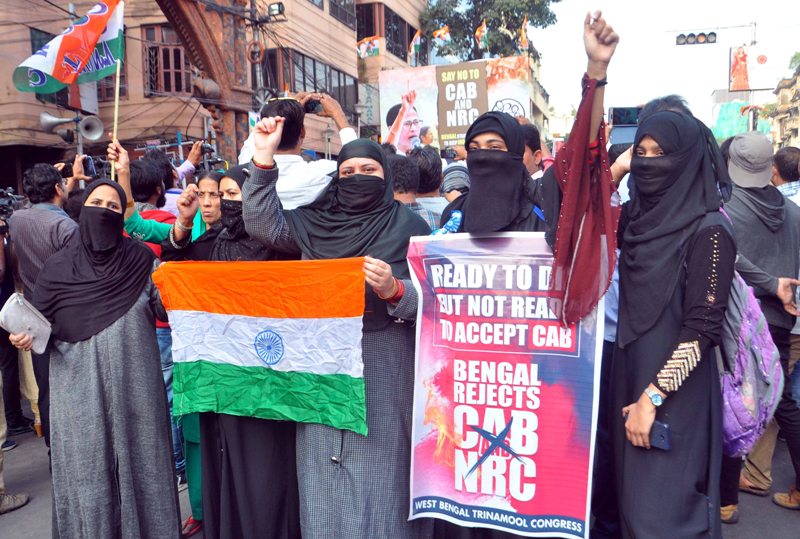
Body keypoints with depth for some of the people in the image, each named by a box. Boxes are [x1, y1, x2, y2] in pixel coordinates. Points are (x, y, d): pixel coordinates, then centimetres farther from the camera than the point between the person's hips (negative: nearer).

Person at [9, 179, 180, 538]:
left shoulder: (142, 260, 1)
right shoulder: (58, 267, 3)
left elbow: (167, 309, -3)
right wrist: (26, 337, -12)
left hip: (132, 388, 0)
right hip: (79, 392, 1)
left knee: (136, 465, 7)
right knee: (87, 472, 8)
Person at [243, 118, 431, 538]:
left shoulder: (409, 226, 0)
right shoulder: (315, 222, 10)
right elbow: (264, 225, 0)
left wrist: (394, 290, -24)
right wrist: (264, 160, -6)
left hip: (383, 367, -3)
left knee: (378, 472, 5)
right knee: (325, 477, 12)